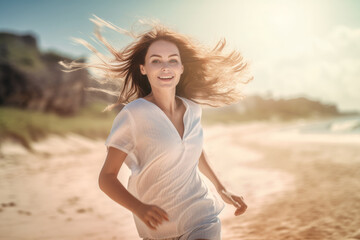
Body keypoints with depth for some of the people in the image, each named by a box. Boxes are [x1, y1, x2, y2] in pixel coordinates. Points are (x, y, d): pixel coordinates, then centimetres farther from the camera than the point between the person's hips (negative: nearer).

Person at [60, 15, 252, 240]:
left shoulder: (192, 108, -2)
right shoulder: (132, 115, -17)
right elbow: (107, 178, -15)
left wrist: (222, 188, 13)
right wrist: (139, 209, -31)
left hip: (202, 216, 3)